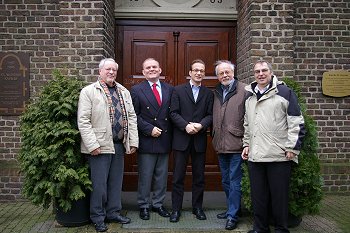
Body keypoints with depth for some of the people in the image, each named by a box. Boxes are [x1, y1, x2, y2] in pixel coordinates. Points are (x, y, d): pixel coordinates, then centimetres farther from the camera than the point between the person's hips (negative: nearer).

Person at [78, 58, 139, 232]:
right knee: (99, 184, 3)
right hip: (100, 146, -5)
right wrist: (92, 145, -16)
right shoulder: (88, 92, -4)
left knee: (116, 182, 14)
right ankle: (98, 218, 19)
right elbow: (83, 121, -10)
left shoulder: (124, 92, 13)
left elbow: (131, 117, 12)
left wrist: (133, 142, 4)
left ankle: (113, 212, 29)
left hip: (119, 145, 5)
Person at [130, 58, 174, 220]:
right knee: (145, 176, 5)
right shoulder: (137, 90, -1)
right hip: (146, 140, -3)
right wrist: (150, 129, -14)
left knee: (162, 175, 12)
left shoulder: (169, 89, 8)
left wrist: (170, 134, -1)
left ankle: (158, 204, 26)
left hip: (164, 139, 4)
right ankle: (144, 206, 20)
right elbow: (134, 116, -6)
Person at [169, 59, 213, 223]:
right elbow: (174, 113, -3)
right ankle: (176, 209, 12)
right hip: (181, 139, -2)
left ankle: (197, 207, 22)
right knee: (178, 176, 3)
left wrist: (201, 125, -16)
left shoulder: (208, 93, 10)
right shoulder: (178, 90, 4)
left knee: (199, 176, 10)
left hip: (199, 139, 2)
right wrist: (186, 126, -17)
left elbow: (210, 115, 3)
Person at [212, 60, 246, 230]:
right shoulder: (216, 92, 12)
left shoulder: (244, 91, -9)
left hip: (236, 144, -7)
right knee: (226, 181, 18)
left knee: (235, 182, 1)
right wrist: (214, 138, 10)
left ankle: (233, 216, 11)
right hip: (220, 145, 7)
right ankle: (231, 209, 33)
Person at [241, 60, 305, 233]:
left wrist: (292, 148, -10)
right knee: (258, 196, 12)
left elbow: (296, 123, -6)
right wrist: (246, 144, 18)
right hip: (255, 155, 5)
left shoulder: (284, 92, -2)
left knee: (279, 196, 4)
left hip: (279, 155, -5)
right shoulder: (250, 96, 16)